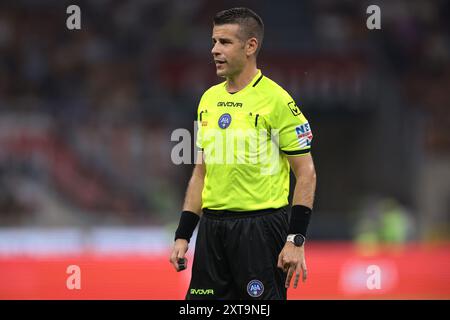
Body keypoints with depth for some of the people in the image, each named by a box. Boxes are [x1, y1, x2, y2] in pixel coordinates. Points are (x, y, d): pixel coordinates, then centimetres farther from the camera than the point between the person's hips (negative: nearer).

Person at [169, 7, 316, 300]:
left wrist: (296, 241, -14)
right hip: (212, 229, 6)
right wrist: (183, 235, 12)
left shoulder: (276, 100, -9)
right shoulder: (209, 99, 12)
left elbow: (306, 173, -8)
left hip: (261, 228, -6)